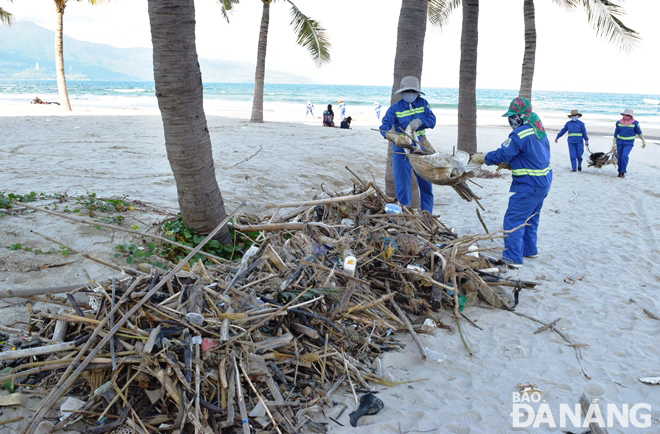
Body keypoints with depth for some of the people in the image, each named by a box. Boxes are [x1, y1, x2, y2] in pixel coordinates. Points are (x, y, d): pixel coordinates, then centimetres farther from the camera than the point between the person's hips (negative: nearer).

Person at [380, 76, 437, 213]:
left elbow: (432, 120, -2)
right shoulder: (394, 108, -7)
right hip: (401, 151, -3)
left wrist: (419, 121, -23)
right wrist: (395, 137, -40)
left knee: (426, 185, 9)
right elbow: (384, 128, -20)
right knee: (403, 187, -4)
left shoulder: (423, 103, 4)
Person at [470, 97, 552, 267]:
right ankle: (529, 249, 36)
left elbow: (501, 155, -17)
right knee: (530, 219, 23)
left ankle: (513, 258, -2)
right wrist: (507, 163, 13)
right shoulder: (538, 130, 9)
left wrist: (481, 158, -3)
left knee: (513, 220, -5)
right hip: (543, 182, 10)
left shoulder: (520, 134, -21)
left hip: (529, 186, -10)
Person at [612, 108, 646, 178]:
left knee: (625, 156, -20)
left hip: (629, 143, -3)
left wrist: (643, 141, 8)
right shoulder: (619, 122, 0)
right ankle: (620, 171, 23)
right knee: (619, 157, 4)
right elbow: (615, 134, 5)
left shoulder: (634, 123, -6)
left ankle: (623, 172, -13)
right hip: (620, 142, 3)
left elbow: (639, 132, 5)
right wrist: (613, 145, 4)